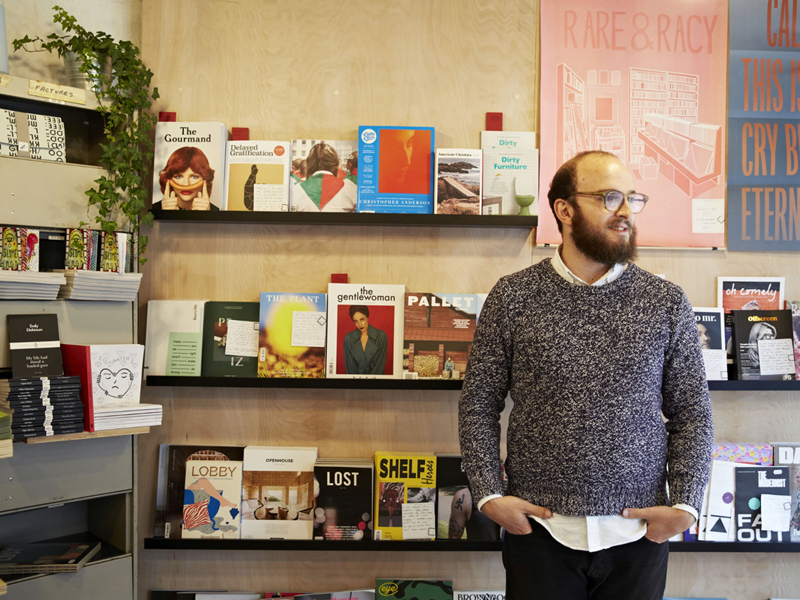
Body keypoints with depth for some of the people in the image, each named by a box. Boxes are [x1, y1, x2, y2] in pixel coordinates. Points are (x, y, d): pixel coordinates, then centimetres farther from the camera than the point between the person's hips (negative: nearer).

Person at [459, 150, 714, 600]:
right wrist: (489, 494, -8)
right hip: (540, 531, -1)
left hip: (638, 536, 1)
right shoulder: (513, 298, -3)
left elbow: (693, 414, 4)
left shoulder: (667, 303, 0)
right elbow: (479, 405, 0)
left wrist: (685, 503, -5)